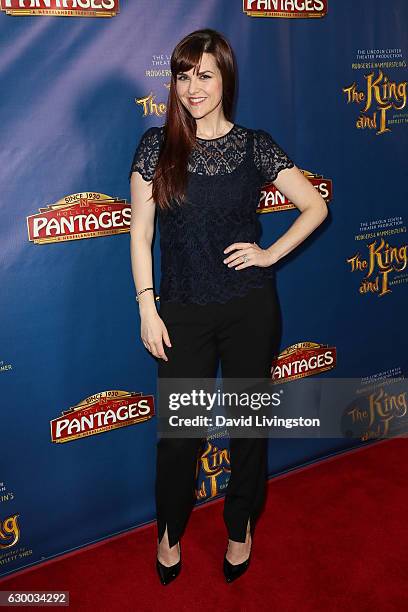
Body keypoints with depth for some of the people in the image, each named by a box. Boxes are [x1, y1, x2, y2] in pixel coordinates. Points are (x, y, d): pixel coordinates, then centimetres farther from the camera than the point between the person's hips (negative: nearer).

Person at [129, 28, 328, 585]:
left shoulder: (256, 145, 0)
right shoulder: (156, 145, 0)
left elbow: (315, 207, 5)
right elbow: (140, 231, -1)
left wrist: (270, 254, -7)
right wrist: (148, 308, -5)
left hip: (250, 309, 1)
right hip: (184, 313, 0)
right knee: (179, 431, 7)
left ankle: (241, 528, 36)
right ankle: (170, 531, 34)